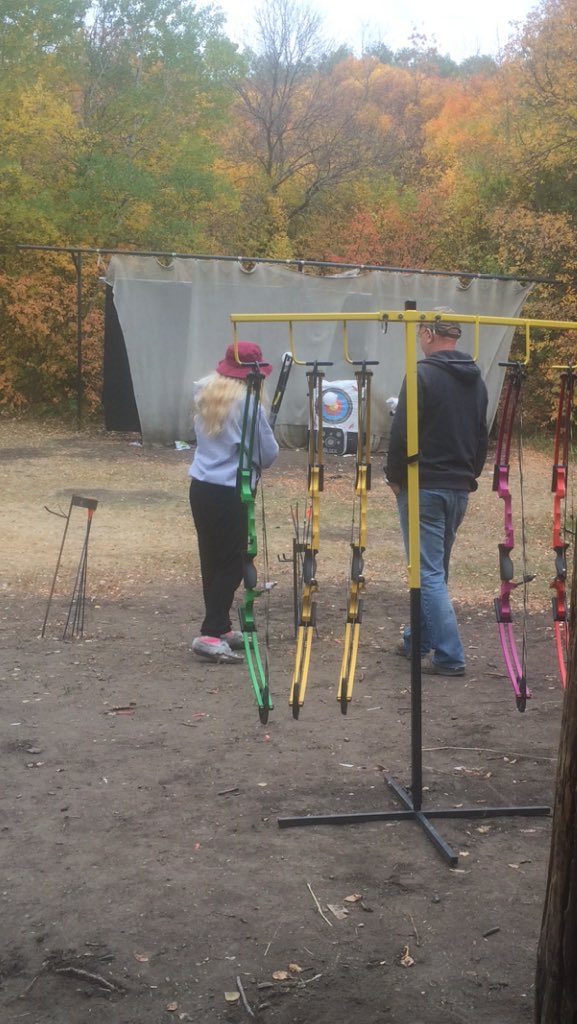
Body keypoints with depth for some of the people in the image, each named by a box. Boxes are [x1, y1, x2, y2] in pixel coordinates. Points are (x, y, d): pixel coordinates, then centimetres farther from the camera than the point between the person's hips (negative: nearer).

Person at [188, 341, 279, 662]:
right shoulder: (249, 404, -14)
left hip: (201, 486, 7)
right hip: (231, 493, -7)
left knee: (211, 561, 14)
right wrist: (257, 458, 13)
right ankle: (210, 635, -7)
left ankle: (221, 627, 24)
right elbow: (269, 455, -7)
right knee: (232, 564, -1)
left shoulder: (205, 394, 6)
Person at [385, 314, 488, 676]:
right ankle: (419, 639, 30)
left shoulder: (422, 375, -14)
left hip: (423, 487, -7)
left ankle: (450, 656, -8)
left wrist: (395, 477, -5)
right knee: (436, 567, 18)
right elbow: (483, 435, 15)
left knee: (429, 572, -4)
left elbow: (402, 434, -17)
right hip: (460, 489, 8)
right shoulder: (476, 379, 10)